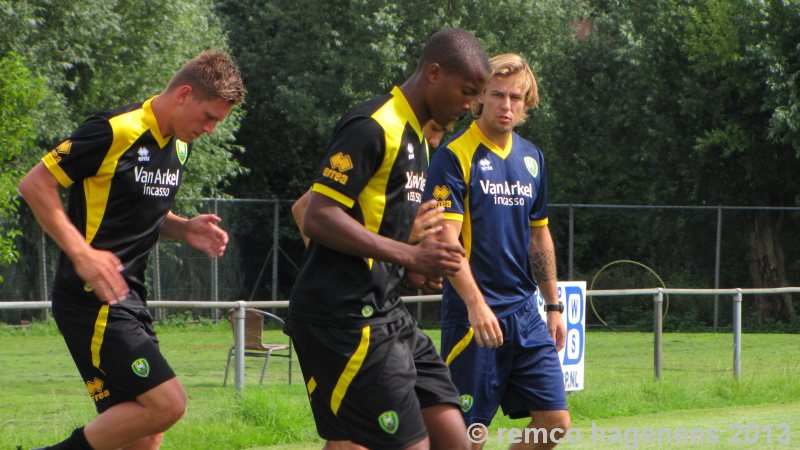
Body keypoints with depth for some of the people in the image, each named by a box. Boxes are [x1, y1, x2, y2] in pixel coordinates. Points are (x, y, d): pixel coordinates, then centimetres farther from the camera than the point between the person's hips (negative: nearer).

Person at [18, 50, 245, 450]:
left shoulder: (179, 145, 13)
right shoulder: (115, 131, -13)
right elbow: (34, 184, -13)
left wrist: (184, 229, 5)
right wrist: (82, 254, -20)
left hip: (129, 299, 9)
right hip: (91, 298, -9)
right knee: (166, 403, -17)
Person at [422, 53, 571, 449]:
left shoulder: (531, 159, 12)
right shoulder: (454, 157, -9)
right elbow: (446, 238, -16)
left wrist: (554, 306, 20)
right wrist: (476, 304, -25)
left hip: (525, 312, 6)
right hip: (473, 315, -6)